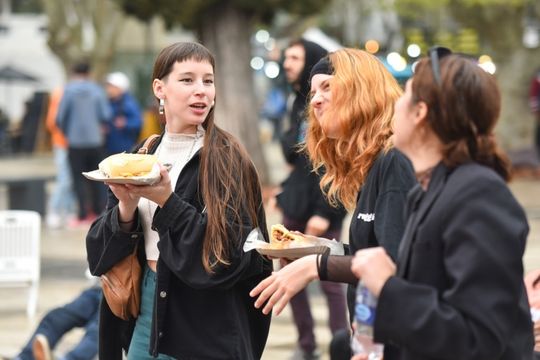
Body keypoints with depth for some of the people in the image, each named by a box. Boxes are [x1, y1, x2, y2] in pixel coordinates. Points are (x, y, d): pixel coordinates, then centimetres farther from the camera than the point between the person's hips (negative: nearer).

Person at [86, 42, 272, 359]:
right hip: (144, 313, 5)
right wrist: (126, 211, -15)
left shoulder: (227, 161, -9)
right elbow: (101, 253, 4)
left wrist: (167, 202, -22)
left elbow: (229, 255, -17)